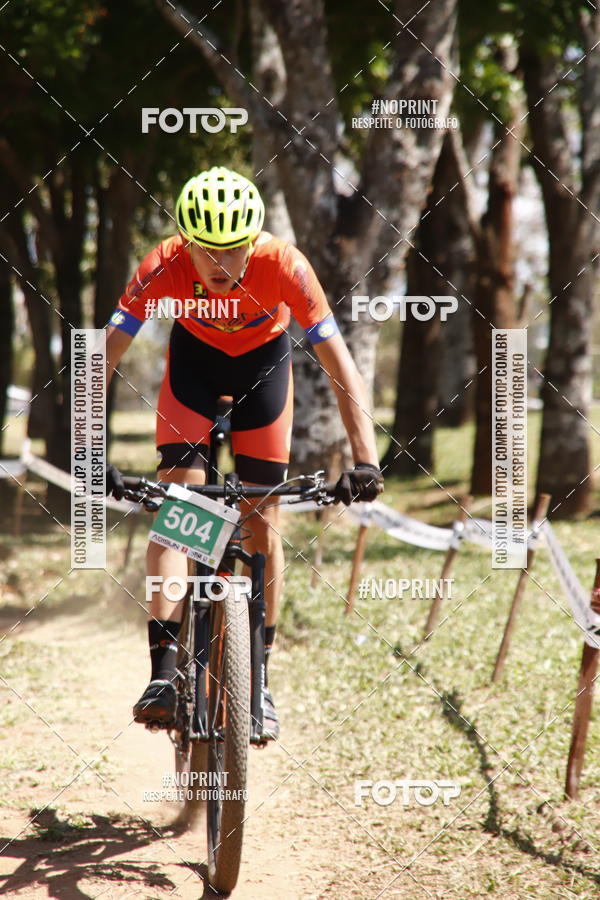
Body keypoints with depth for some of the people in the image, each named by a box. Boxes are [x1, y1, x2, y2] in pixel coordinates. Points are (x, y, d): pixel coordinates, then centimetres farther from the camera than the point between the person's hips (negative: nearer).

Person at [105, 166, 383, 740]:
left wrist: (365, 460, -43)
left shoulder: (283, 266, -36)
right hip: (194, 354, 0)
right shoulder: (164, 267, -34)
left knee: (262, 521, -2)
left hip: (264, 357, 0)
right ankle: (163, 673, -20)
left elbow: (340, 366, -34)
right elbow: (102, 357, -31)